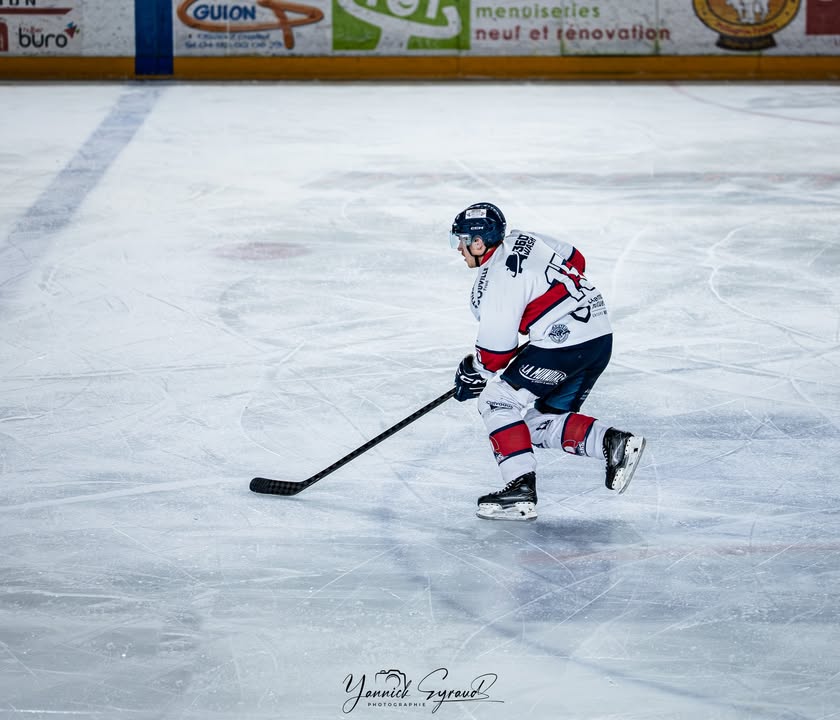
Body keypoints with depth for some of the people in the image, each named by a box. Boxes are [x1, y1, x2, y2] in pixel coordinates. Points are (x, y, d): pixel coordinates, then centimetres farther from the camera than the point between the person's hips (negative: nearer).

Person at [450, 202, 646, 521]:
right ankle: (613, 443, 1)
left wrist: (473, 373, 9)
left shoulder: (495, 283, -15)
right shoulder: (522, 240, 11)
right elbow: (575, 260, 25)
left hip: (564, 344, -10)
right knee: (542, 422, 16)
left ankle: (521, 489, -10)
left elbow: (496, 353, -11)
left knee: (497, 401, -2)